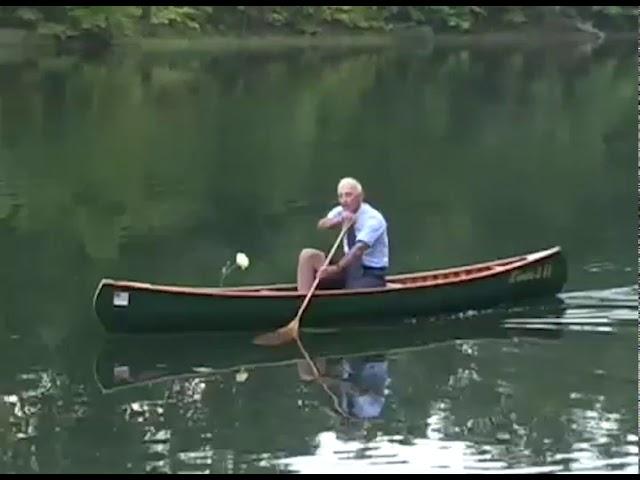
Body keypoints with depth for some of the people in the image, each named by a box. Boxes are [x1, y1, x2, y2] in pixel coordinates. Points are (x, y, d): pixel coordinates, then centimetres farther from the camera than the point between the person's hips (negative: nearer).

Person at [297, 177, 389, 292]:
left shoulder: (373, 219, -17)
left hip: (371, 274, -7)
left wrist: (335, 268, -43)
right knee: (308, 255, -11)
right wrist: (340, 220, -35)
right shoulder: (341, 212, 3)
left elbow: (359, 250, -31)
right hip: (351, 267, 7)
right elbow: (322, 224, -14)